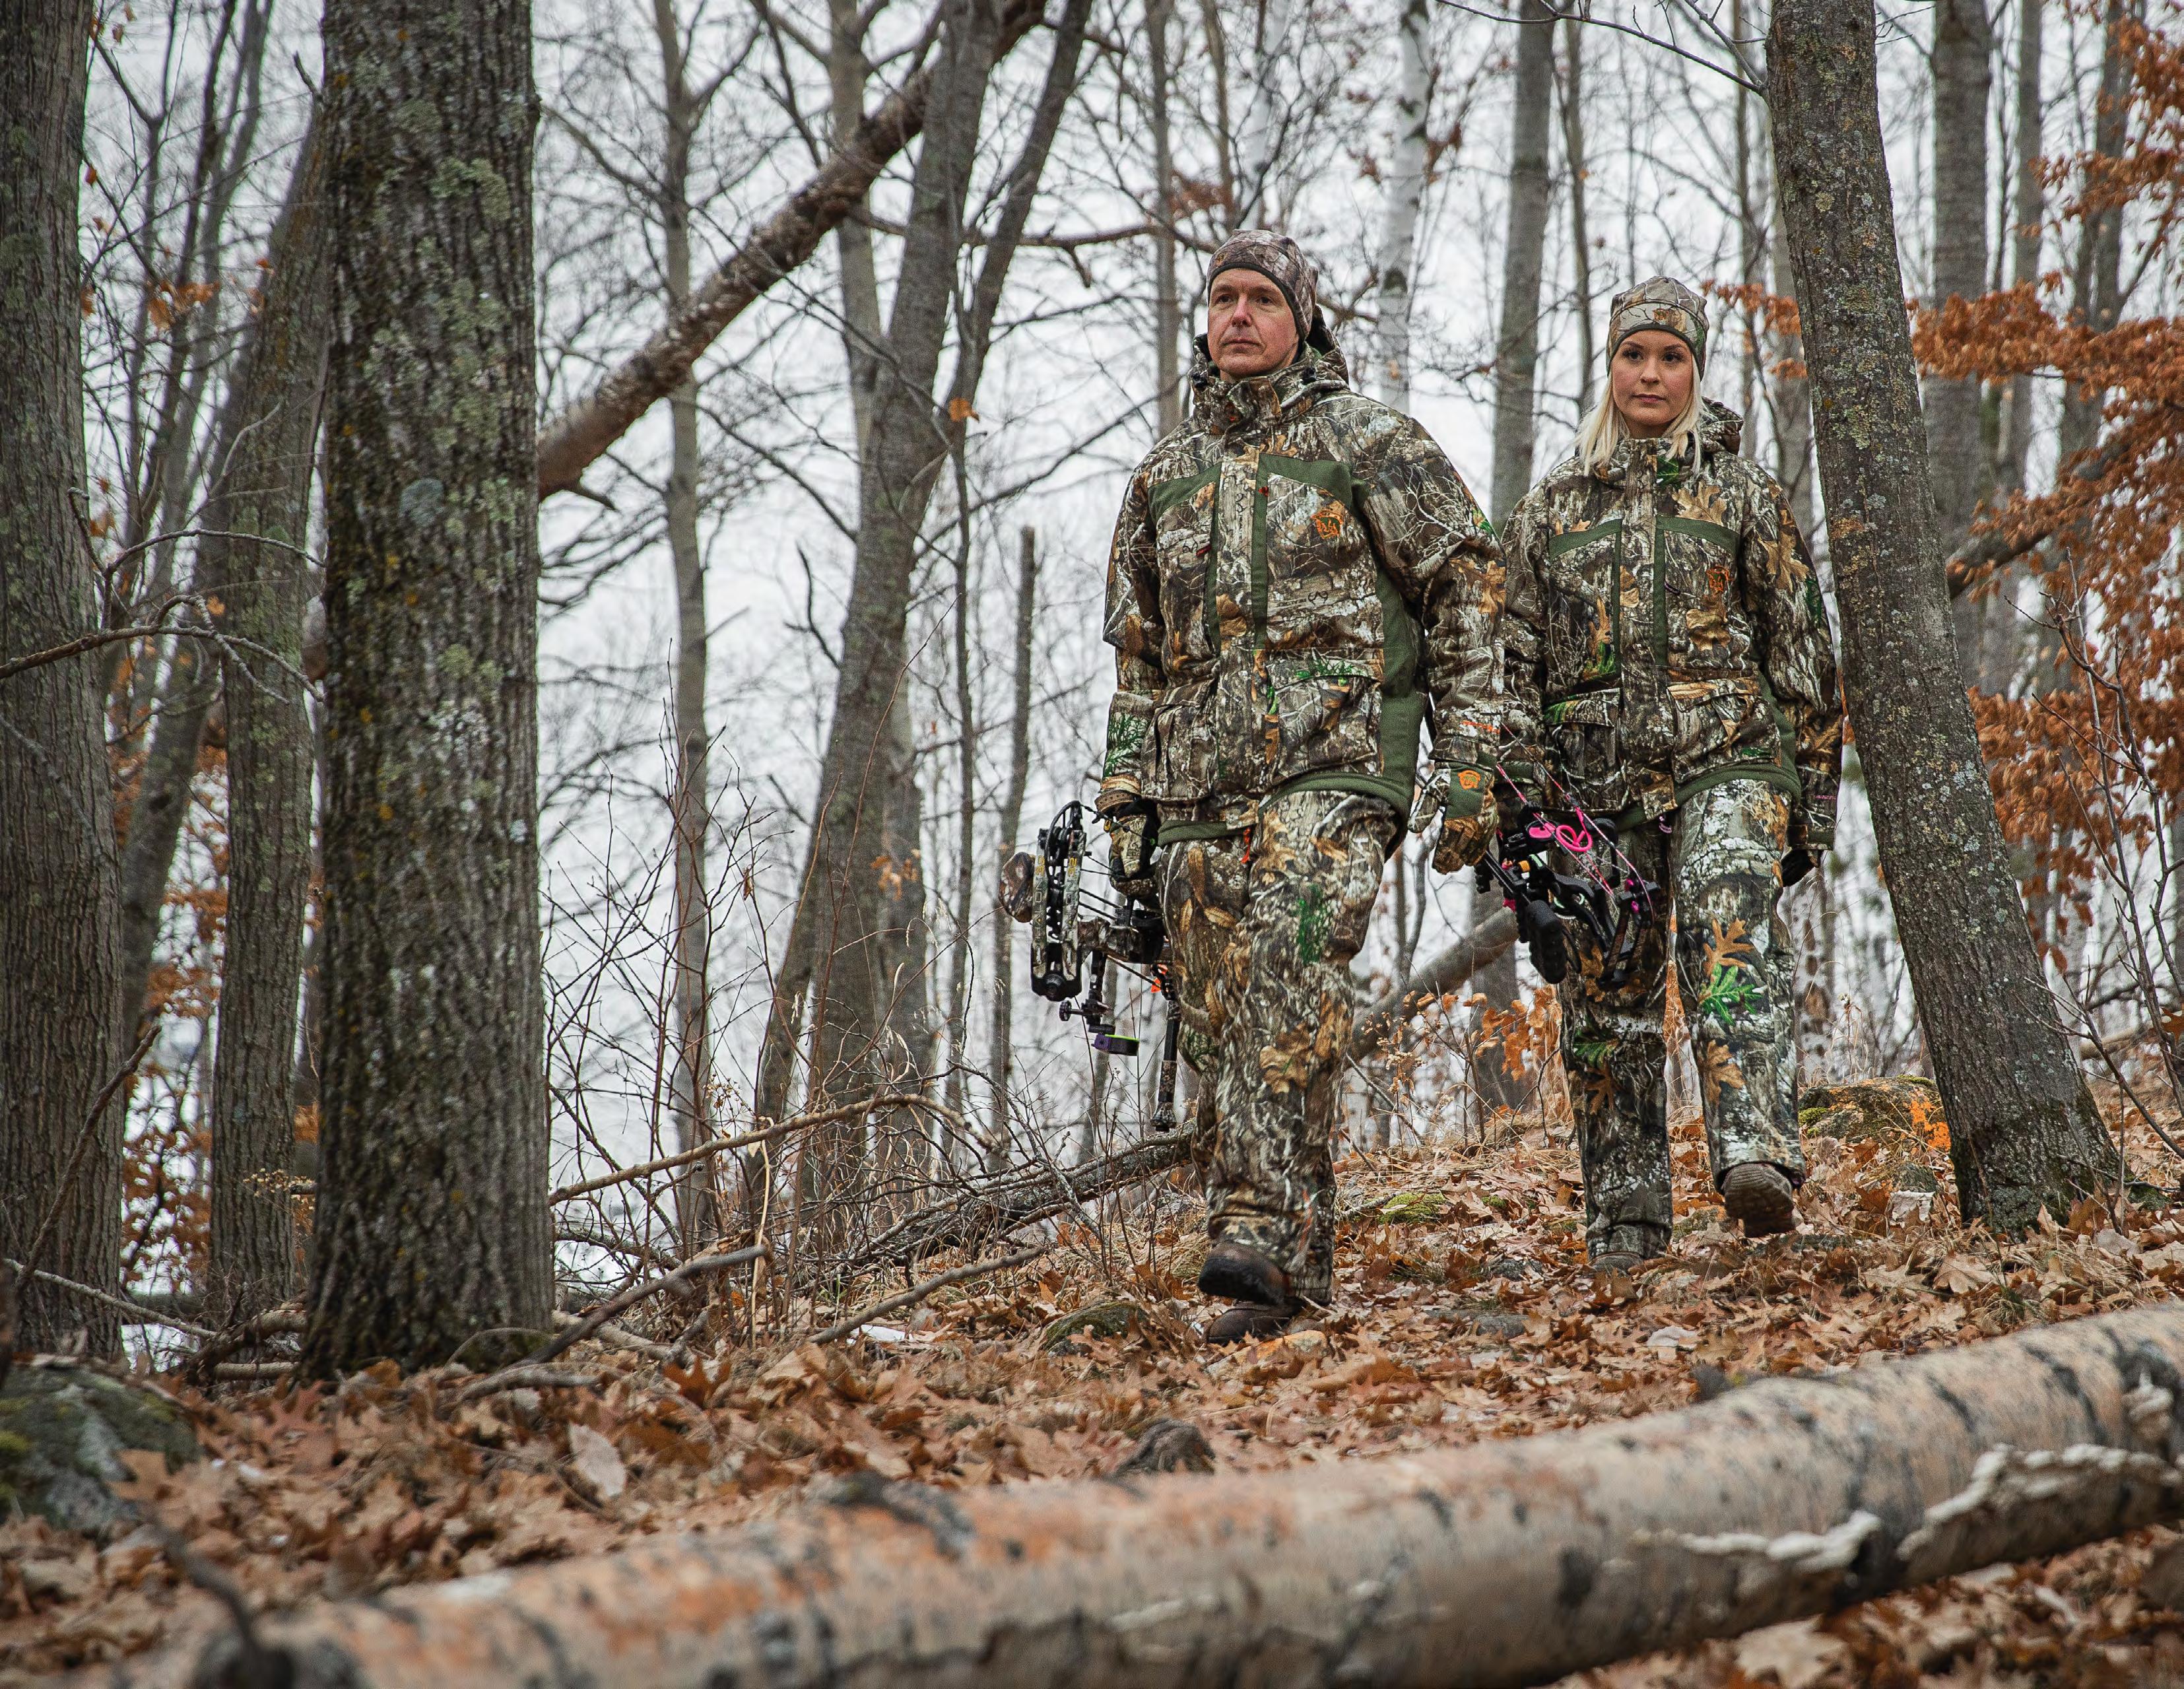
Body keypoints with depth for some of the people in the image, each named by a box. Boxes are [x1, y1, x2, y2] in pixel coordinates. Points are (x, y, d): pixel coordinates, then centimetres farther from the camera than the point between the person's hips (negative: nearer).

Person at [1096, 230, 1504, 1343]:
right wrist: (1126, 804, 16)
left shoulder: (1368, 443, 4)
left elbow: (1466, 591, 2)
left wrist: (1472, 761, -5)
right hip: (1199, 790, 6)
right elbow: (1138, 655, 23)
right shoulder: (1166, 476, 19)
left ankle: (1260, 1238, -29)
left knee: (1286, 997, -24)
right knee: (1218, 1031, 2)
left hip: (1333, 766, -6)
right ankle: (1296, 1269, 10)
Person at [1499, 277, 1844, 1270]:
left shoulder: (1744, 493, 8)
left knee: (1729, 941, -26)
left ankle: (1758, 1159, -42)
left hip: (1726, 759, -3)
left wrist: (1813, 798, 3)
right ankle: (1624, 1226, 12)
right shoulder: (1550, 511, 13)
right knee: (1607, 1004, 3)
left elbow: (1802, 653, 8)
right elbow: (1519, 669, 12)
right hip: (1599, 781, 3)